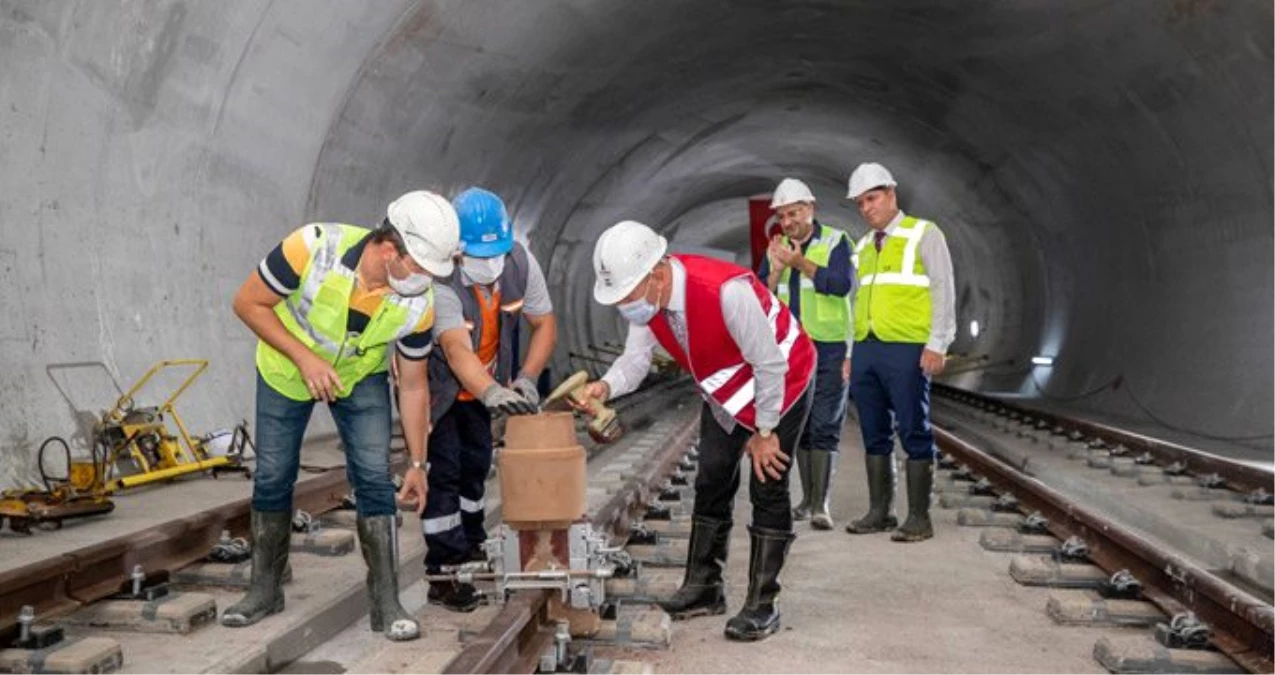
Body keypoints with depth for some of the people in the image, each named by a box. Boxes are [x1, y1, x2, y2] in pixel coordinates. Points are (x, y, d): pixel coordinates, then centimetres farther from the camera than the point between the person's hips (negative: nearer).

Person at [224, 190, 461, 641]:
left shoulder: (418, 305, -27)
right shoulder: (313, 248, -36)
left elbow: (413, 386, -13)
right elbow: (248, 303, -22)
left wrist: (417, 463, -7)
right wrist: (304, 358, -31)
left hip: (361, 378, 1)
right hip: (286, 370, -1)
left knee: (374, 478, -10)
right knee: (272, 477, 5)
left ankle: (386, 603, -1)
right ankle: (265, 590, 23)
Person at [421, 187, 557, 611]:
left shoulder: (520, 262, -20)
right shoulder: (440, 278, -37)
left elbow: (545, 325, -11)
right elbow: (456, 349, -47)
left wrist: (526, 378, -27)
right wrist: (492, 393, -64)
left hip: (479, 383, 6)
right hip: (431, 380, -6)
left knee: (476, 463, 14)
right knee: (444, 469, -10)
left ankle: (471, 549, 34)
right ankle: (443, 575, -3)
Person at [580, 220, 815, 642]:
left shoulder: (727, 292, -40)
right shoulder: (646, 295, -18)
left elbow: (770, 363, -29)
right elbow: (636, 357, -10)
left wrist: (764, 431, -18)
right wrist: (607, 386, -33)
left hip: (781, 381, -7)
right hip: (725, 392, 7)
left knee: (767, 489, -6)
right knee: (711, 484, 9)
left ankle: (762, 604, 3)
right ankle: (703, 588, 20)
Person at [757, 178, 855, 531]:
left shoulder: (836, 241, -3)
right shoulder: (776, 248, 10)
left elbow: (843, 284, -19)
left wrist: (802, 263, -27)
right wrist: (776, 270, -15)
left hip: (829, 347, -5)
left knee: (825, 427, -7)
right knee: (799, 425, 9)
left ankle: (821, 505, -8)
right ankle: (807, 499, 17)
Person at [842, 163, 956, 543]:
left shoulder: (924, 234, 1)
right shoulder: (863, 247, 19)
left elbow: (943, 291, -4)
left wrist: (936, 345, -13)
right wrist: (851, 353, 14)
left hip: (907, 350, -6)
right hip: (866, 350, 6)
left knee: (915, 434, -3)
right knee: (874, 435, 8)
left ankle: (919, 518, 2)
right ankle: (879, 512, 15)